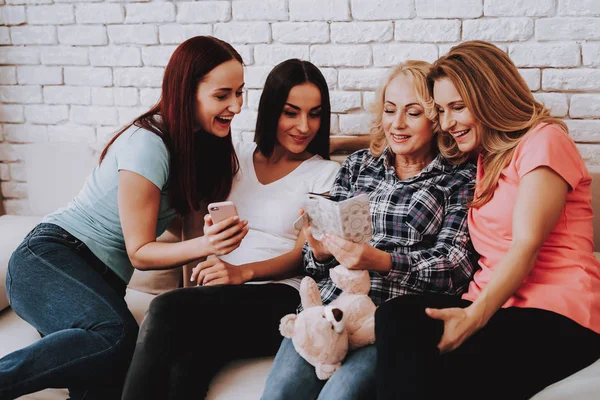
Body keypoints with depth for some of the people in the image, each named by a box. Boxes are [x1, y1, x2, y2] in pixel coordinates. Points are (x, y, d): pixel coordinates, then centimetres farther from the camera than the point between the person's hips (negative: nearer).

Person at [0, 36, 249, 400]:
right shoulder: (147, 144, -13)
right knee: (118, 336, -36)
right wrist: (204, 246, -26)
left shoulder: (199, 143, 10)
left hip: (103, 280, 6)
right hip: (51, 257, -6)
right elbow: (139, 253, -10)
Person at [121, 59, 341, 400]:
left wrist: (243, 272, -21)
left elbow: (304, 255, -2)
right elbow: (200, 221, 19)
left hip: (280, 298, -3)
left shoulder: (326, 174, 7)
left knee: (167, 311, -33)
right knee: (185, 371, -34)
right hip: (218, 296, 3)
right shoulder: (236, 157, 20)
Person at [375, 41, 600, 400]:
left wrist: (474, 317, -22)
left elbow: (526, 245, -11)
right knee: (395, 317, -27)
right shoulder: (481, 158, 25)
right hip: (494, 305, 6)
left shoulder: (544, 141, 0)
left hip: (557, 316, -6)